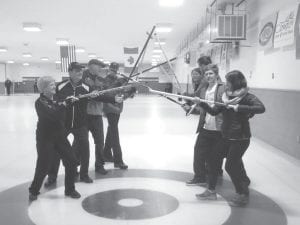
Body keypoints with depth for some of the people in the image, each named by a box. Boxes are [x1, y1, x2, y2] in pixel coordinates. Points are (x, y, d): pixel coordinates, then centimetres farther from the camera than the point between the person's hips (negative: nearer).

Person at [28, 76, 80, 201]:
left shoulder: (56, 99, 8)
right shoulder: (40, 103, -15)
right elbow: (54, 116, -27)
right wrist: (63, 105, -15)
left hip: (60, 135, 7)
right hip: (45, 138, -6)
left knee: (71, 162, 3)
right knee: (43, 166, 1)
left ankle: (69, 189, 19)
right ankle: (33, 191, 25)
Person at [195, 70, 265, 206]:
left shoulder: (247, 97, -14)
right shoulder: (225, 96, 4)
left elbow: (261, 108, -30)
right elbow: (213, 111, 3)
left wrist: (238, 107, -32)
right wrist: (201, 103, -11)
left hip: (240, 138, -6)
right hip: (227, 136, 6)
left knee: (230, 166, -3)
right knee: (236, 164, 20)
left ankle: (242, 195, 15)